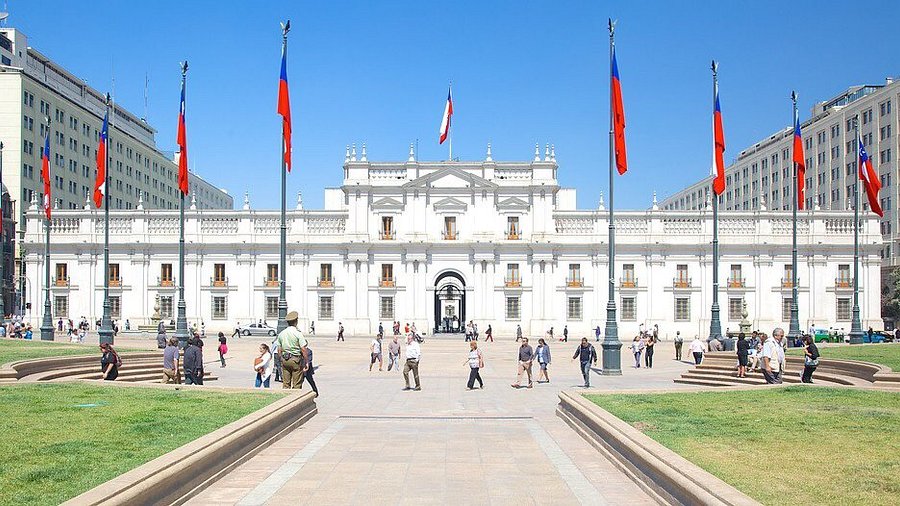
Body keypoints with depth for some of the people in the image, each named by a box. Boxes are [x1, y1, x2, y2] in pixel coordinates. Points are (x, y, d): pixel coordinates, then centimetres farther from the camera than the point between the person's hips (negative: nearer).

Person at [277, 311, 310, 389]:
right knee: (297, 385, 0)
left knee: (285, 384, 10)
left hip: (284, 359, 5)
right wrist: (306, 362, -8)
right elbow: (303, 350, -14)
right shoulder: (298, 333, -11)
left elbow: (279, 349, 12)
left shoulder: (281, 334, 7)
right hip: (296, 359, -5)